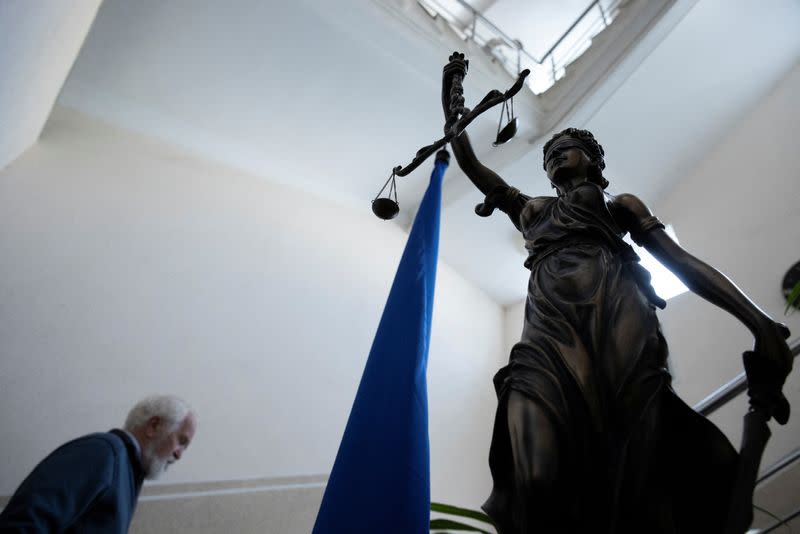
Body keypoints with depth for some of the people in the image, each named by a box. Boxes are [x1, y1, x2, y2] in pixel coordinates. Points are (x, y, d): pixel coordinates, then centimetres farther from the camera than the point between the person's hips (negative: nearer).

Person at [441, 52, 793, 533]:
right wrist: (453, 102, 38)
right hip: (551, 325, 1)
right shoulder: (529, 208, 35)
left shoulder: (618, 203, 27)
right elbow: (470, 164, 38)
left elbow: (682, 261, 15)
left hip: (617, 317, -1)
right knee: (539, 480, -23)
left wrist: (757, 320, 2)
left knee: (633, 471, -16)